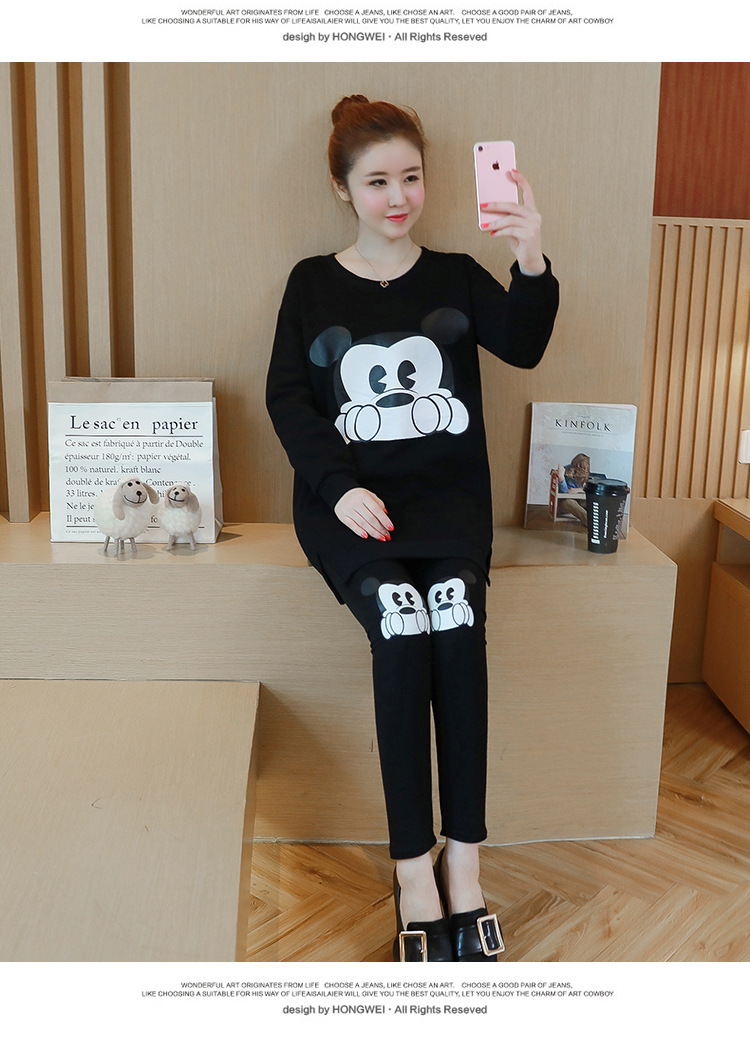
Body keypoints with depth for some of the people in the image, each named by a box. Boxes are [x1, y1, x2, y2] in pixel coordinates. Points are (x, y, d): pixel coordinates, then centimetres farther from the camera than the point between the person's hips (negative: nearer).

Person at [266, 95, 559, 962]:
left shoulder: (456, 276, 13)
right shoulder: (312, 284, 12)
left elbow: (522, 346, -6)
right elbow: (288, 397, 4)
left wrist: (531, 260, -26)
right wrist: (340, 487, -11)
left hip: (446, 491, 1)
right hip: (349, 495, -1)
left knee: (456, 625, -28)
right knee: (401, 628, -28)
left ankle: (462, 859, -20)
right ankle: (416, 871, -20)